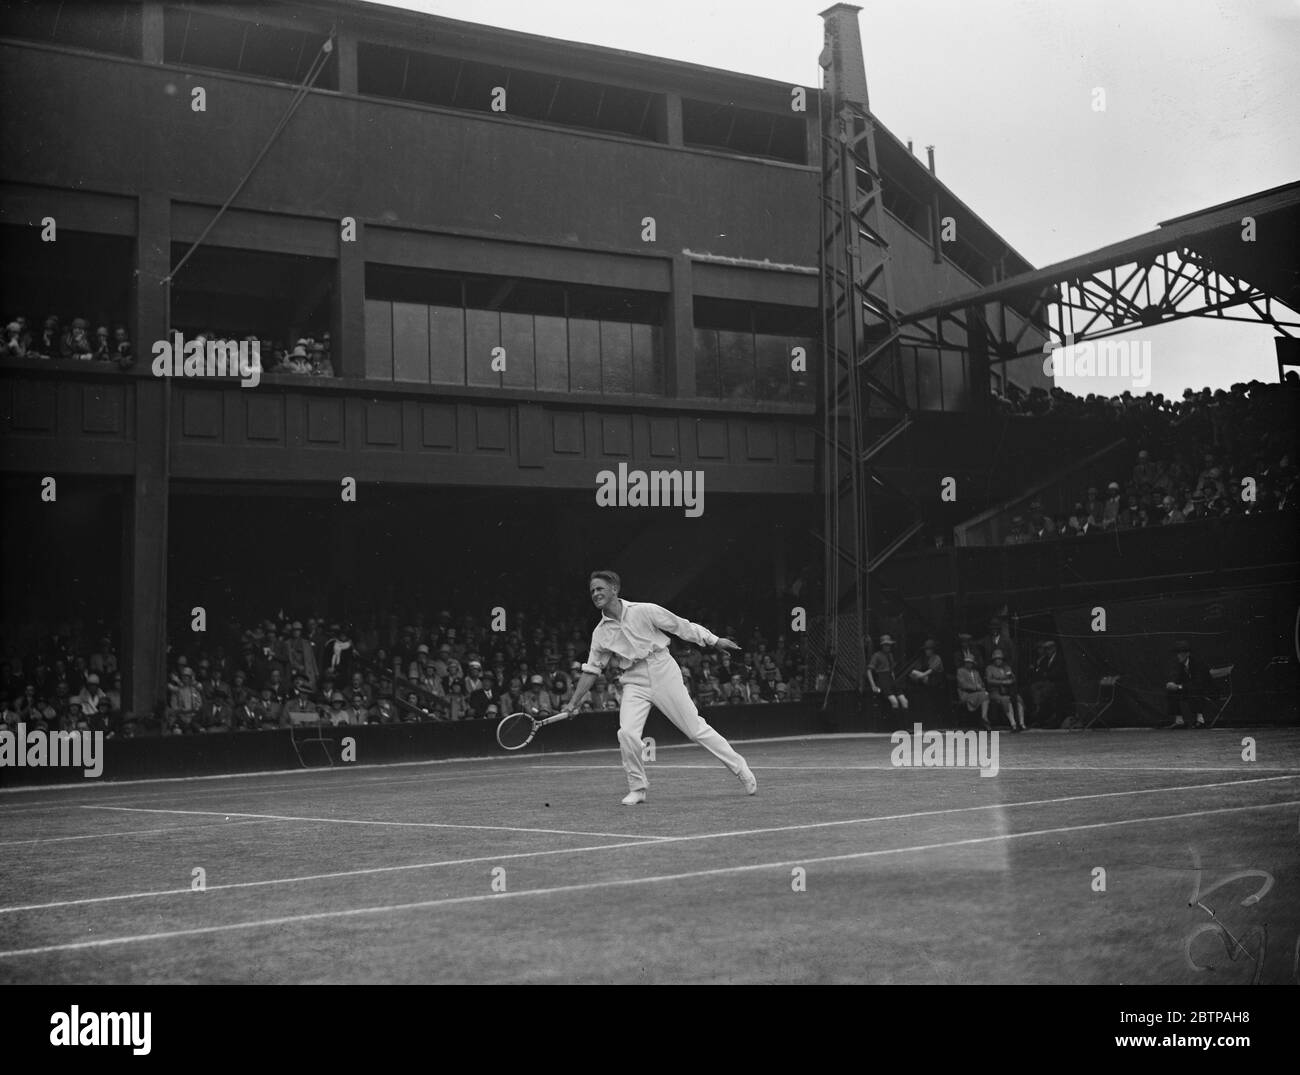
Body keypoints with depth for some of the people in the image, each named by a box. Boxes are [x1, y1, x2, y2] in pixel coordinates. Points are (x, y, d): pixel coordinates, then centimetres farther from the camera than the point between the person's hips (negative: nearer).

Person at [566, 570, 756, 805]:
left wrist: (715, 641, 1)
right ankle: (637, 789, 2)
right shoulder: (600, 633, 3)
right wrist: (574, 702, 6)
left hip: (663, 672, -3)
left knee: (696, 728, -2)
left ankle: (741, 769, 12)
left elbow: (680, 625, 0)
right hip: (634, 682, 3)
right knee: (627, 733, -18)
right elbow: (591, 669, 10)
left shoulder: (643, 611, -7)